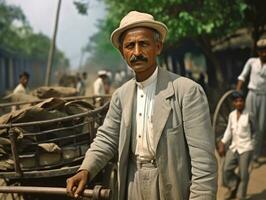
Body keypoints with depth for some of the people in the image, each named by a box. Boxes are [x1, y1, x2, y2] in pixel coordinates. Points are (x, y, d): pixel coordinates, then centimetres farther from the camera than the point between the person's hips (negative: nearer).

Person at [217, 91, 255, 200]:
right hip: (234, 147, 4)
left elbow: (253, 130, 6)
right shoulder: (231, 115, 3)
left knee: (243, 173, 1)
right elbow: (229, 131, 10)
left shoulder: (248, 115, -9)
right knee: (226, 169, 1)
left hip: (246, 148, -4)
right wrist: (222, 144, 5)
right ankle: (233, 187, 27)